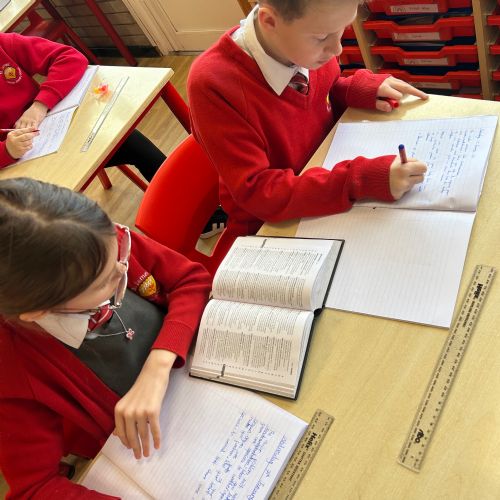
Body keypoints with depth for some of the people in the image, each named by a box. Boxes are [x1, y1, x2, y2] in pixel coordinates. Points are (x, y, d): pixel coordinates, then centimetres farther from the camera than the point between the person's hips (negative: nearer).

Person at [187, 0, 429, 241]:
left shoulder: (306, 45, -12)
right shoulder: (212, 83, -28)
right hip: (269, 227, -5)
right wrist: (362, 181, -37)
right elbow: (256, 192, -28)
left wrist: (359, 89, -12)